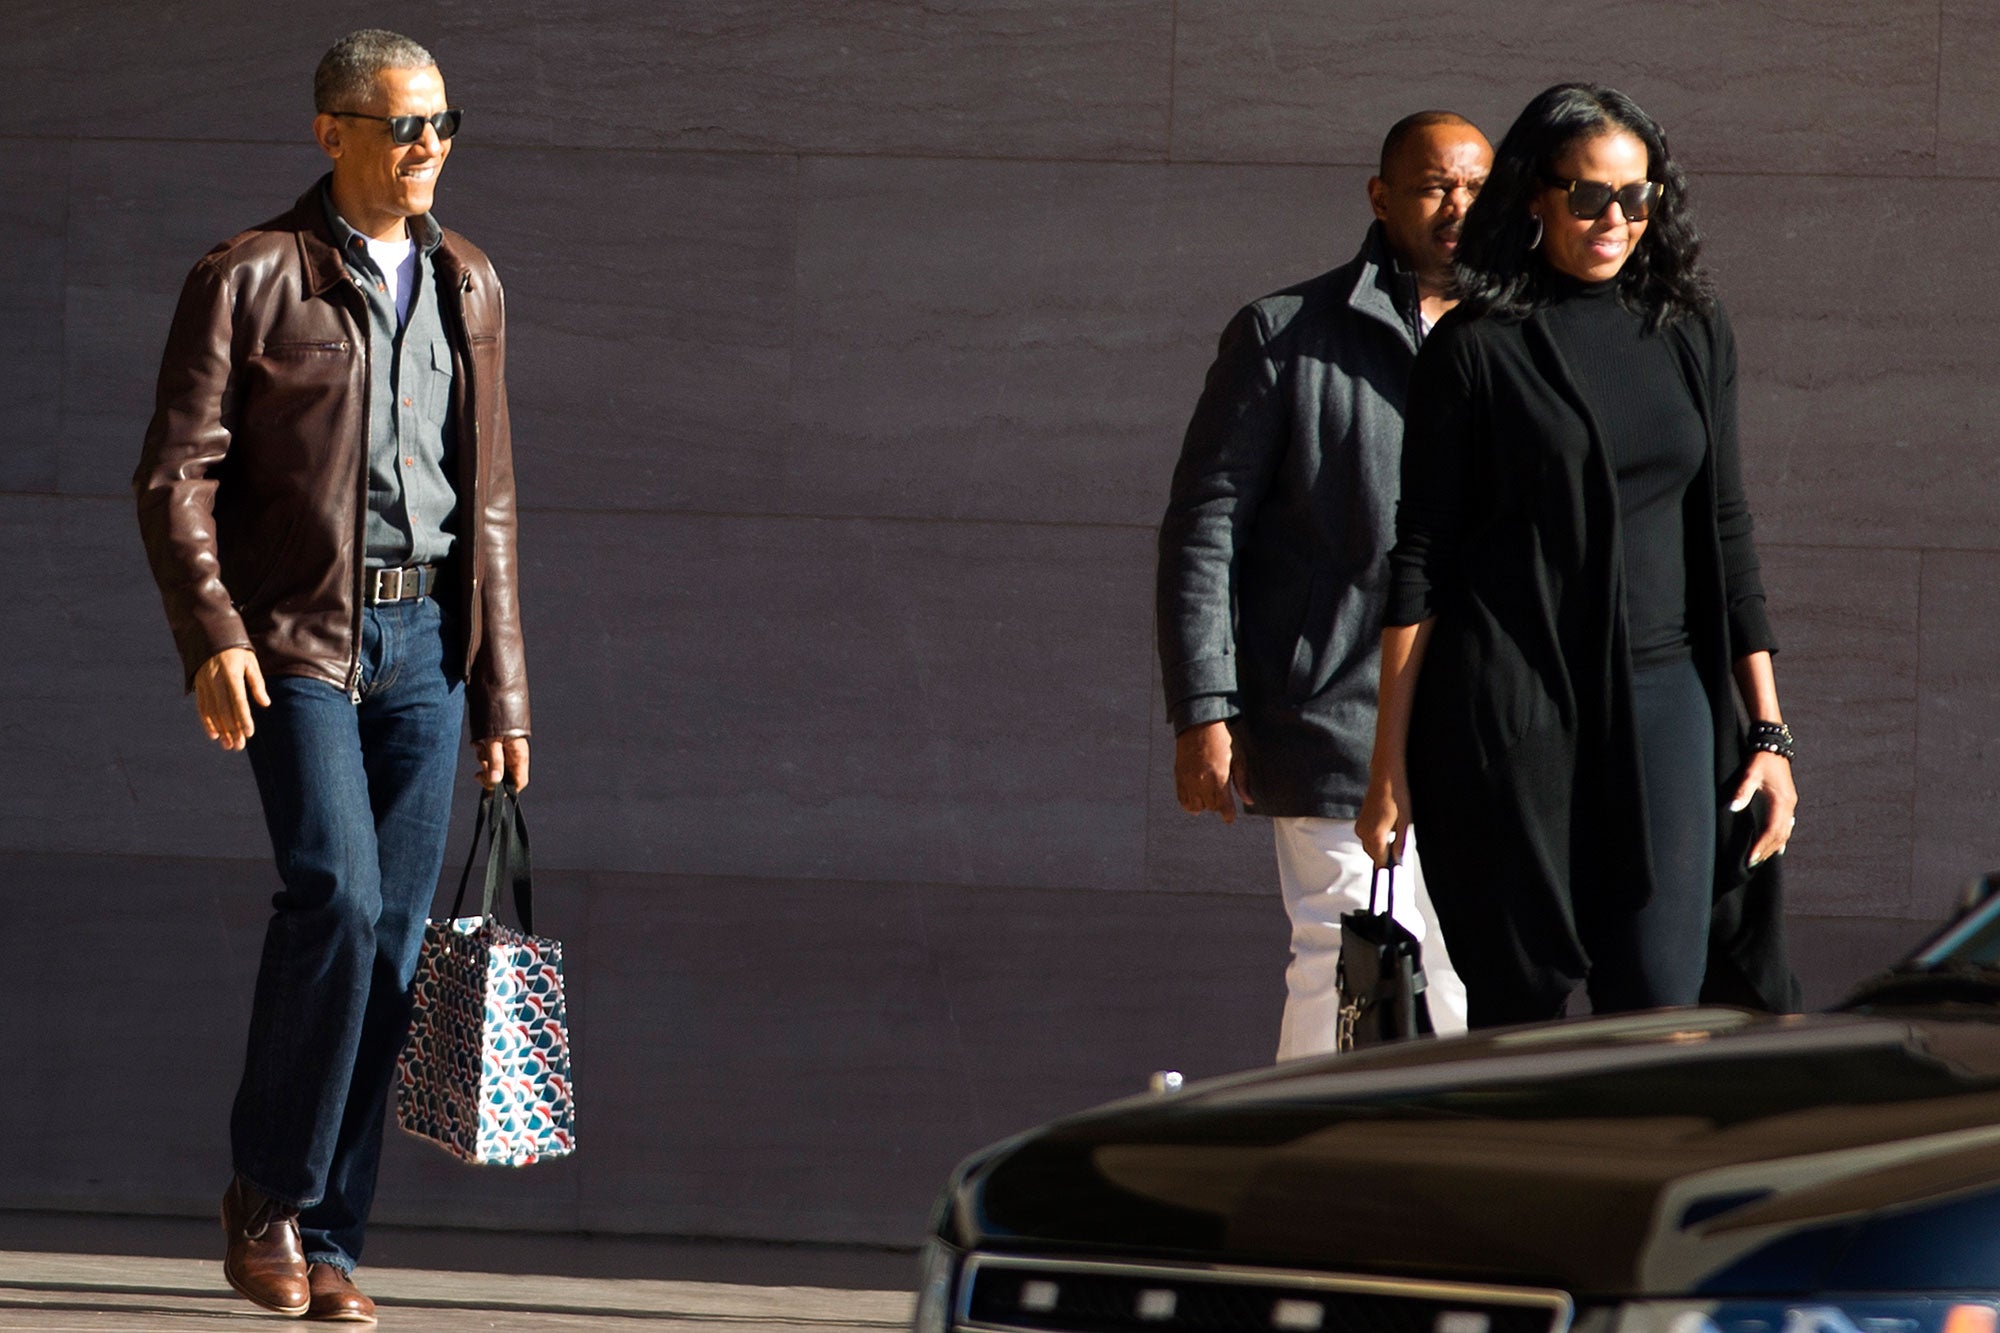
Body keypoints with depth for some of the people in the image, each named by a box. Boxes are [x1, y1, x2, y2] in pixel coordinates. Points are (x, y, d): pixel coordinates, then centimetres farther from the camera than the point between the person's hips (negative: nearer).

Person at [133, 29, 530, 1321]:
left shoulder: (467, 286, 14)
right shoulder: (252, 278, -3)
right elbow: (175, 473, -6)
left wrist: (503, 690, 14)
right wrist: (212, 633, -19)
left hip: (425, 639, 5)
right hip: (297, 635, -5)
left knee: (392, 933, 1)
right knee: (335, 890, -20)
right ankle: (272, 1191, -3)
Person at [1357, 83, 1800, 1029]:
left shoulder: (1691, 335, 11)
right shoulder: (1476, 347, 0)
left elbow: (1725, 536, 14)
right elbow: (1418, 560, 0)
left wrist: (1767, 732, 10)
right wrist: (1390, 763, -3)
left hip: (1661, 699, 3)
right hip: (1508, 706, -3)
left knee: (1660, 1005, -8)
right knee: (1520, 994, -1)